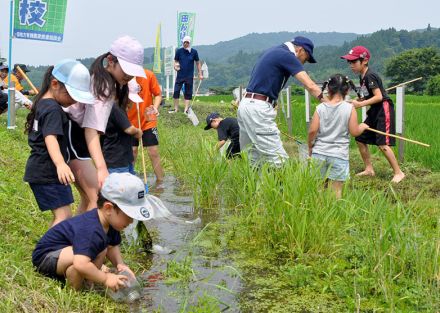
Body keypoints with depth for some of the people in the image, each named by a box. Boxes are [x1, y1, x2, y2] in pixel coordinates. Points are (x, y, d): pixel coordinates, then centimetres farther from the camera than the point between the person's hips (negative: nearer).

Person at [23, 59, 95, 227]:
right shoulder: (53, 109, -18)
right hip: (48, 172, -10)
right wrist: (61, 164, -48)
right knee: (64, 216, -15)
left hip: (40, 170, 10)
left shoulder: (42, 103, 13)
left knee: (60, 216, 15)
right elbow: (51, 138, -33)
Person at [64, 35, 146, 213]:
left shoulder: (109, 82, 6)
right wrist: (101, 168, -47)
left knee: (89, 198, 14)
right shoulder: (103, 86, -24)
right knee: (100, 199, -15)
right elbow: (91, 130, -35)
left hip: (79, 137, 10)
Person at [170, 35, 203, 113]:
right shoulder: (179, 51, -1)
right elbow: (175, 61, 8)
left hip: (189, 76, 0)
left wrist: (200, 74, 3)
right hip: (180, 75, 1)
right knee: (176, 91, -2)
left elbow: (198, 63, 6)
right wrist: (175, 66, -14)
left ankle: (186, 110, 10)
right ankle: (176, 109, 9)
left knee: (188, 93, 4)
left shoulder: (194, 52, -2)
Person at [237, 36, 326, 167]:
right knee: (278, 159, -11)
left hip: (246, 105, 10)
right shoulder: (287, 56, -8)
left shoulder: (274, 51, 20)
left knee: (254, 158, 11)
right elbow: (310, 86, -16)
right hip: (258, 109, -10)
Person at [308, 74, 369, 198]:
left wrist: (310, 146, 11)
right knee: (336, 188, 3)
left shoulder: (320, 107, -1)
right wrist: (362, 127, 17)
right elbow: (354, 132, -5)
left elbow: (312, 130, -5)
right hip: (339, 155, -2)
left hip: (319, 153, 2)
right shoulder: (350, 108, -5)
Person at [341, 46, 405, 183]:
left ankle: (398, 172, -6)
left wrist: (360, 104, -26)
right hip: (374, 111, 10)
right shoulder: (362, 77, 10)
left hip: (384, 109, -10)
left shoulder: (370, 76, -19)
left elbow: (378, 96, -24)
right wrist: (354, 101, 0)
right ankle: (369, 169, 22)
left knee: (382, 144, -15)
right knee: (360, 139, 12)